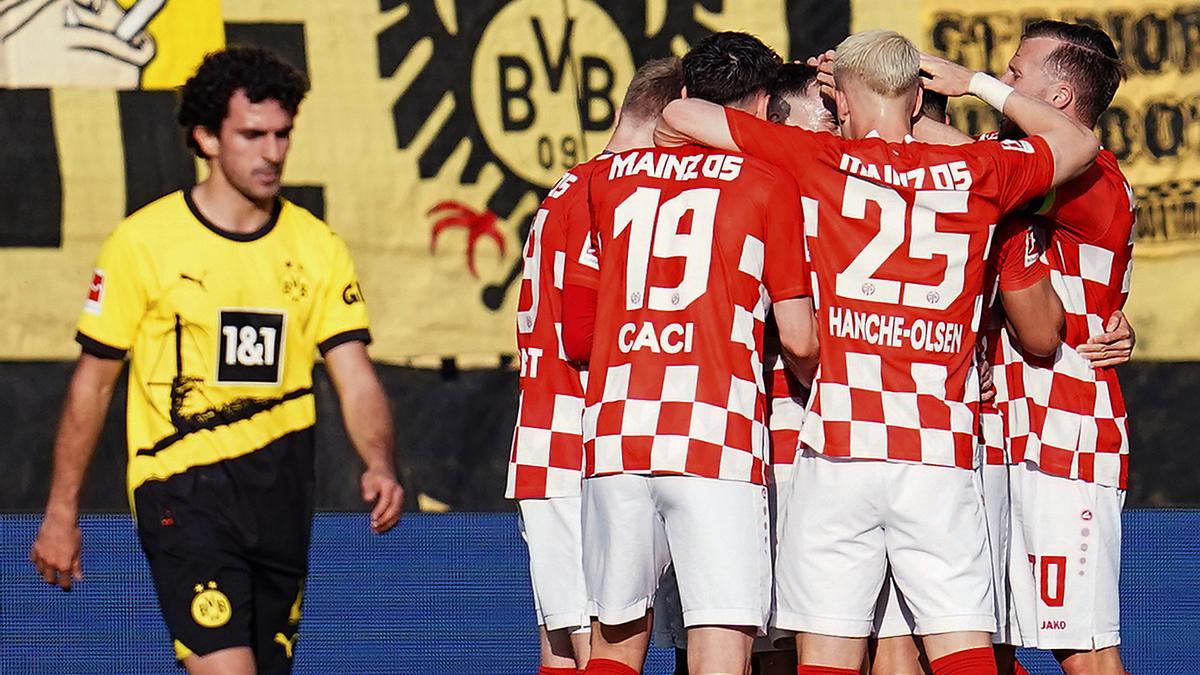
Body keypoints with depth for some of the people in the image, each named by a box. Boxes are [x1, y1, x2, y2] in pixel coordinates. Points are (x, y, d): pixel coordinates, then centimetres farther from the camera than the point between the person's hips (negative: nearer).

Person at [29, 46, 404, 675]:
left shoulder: (317, 247, 5)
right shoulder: (143, 241, -4)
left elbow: (355, 378, 1)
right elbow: (92, 381, 3)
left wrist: (379, 464, -20)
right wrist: (61, 513, 4)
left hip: (281, 498, 4)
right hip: (183, 492, -4)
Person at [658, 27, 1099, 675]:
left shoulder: (819, 160, 3)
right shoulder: (975, 172, 9)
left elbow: (680, 115, 7)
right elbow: (1080, 143, 27)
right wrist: (979, 84, 34)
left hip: (837, 451, -1)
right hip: (942, 457, 1)